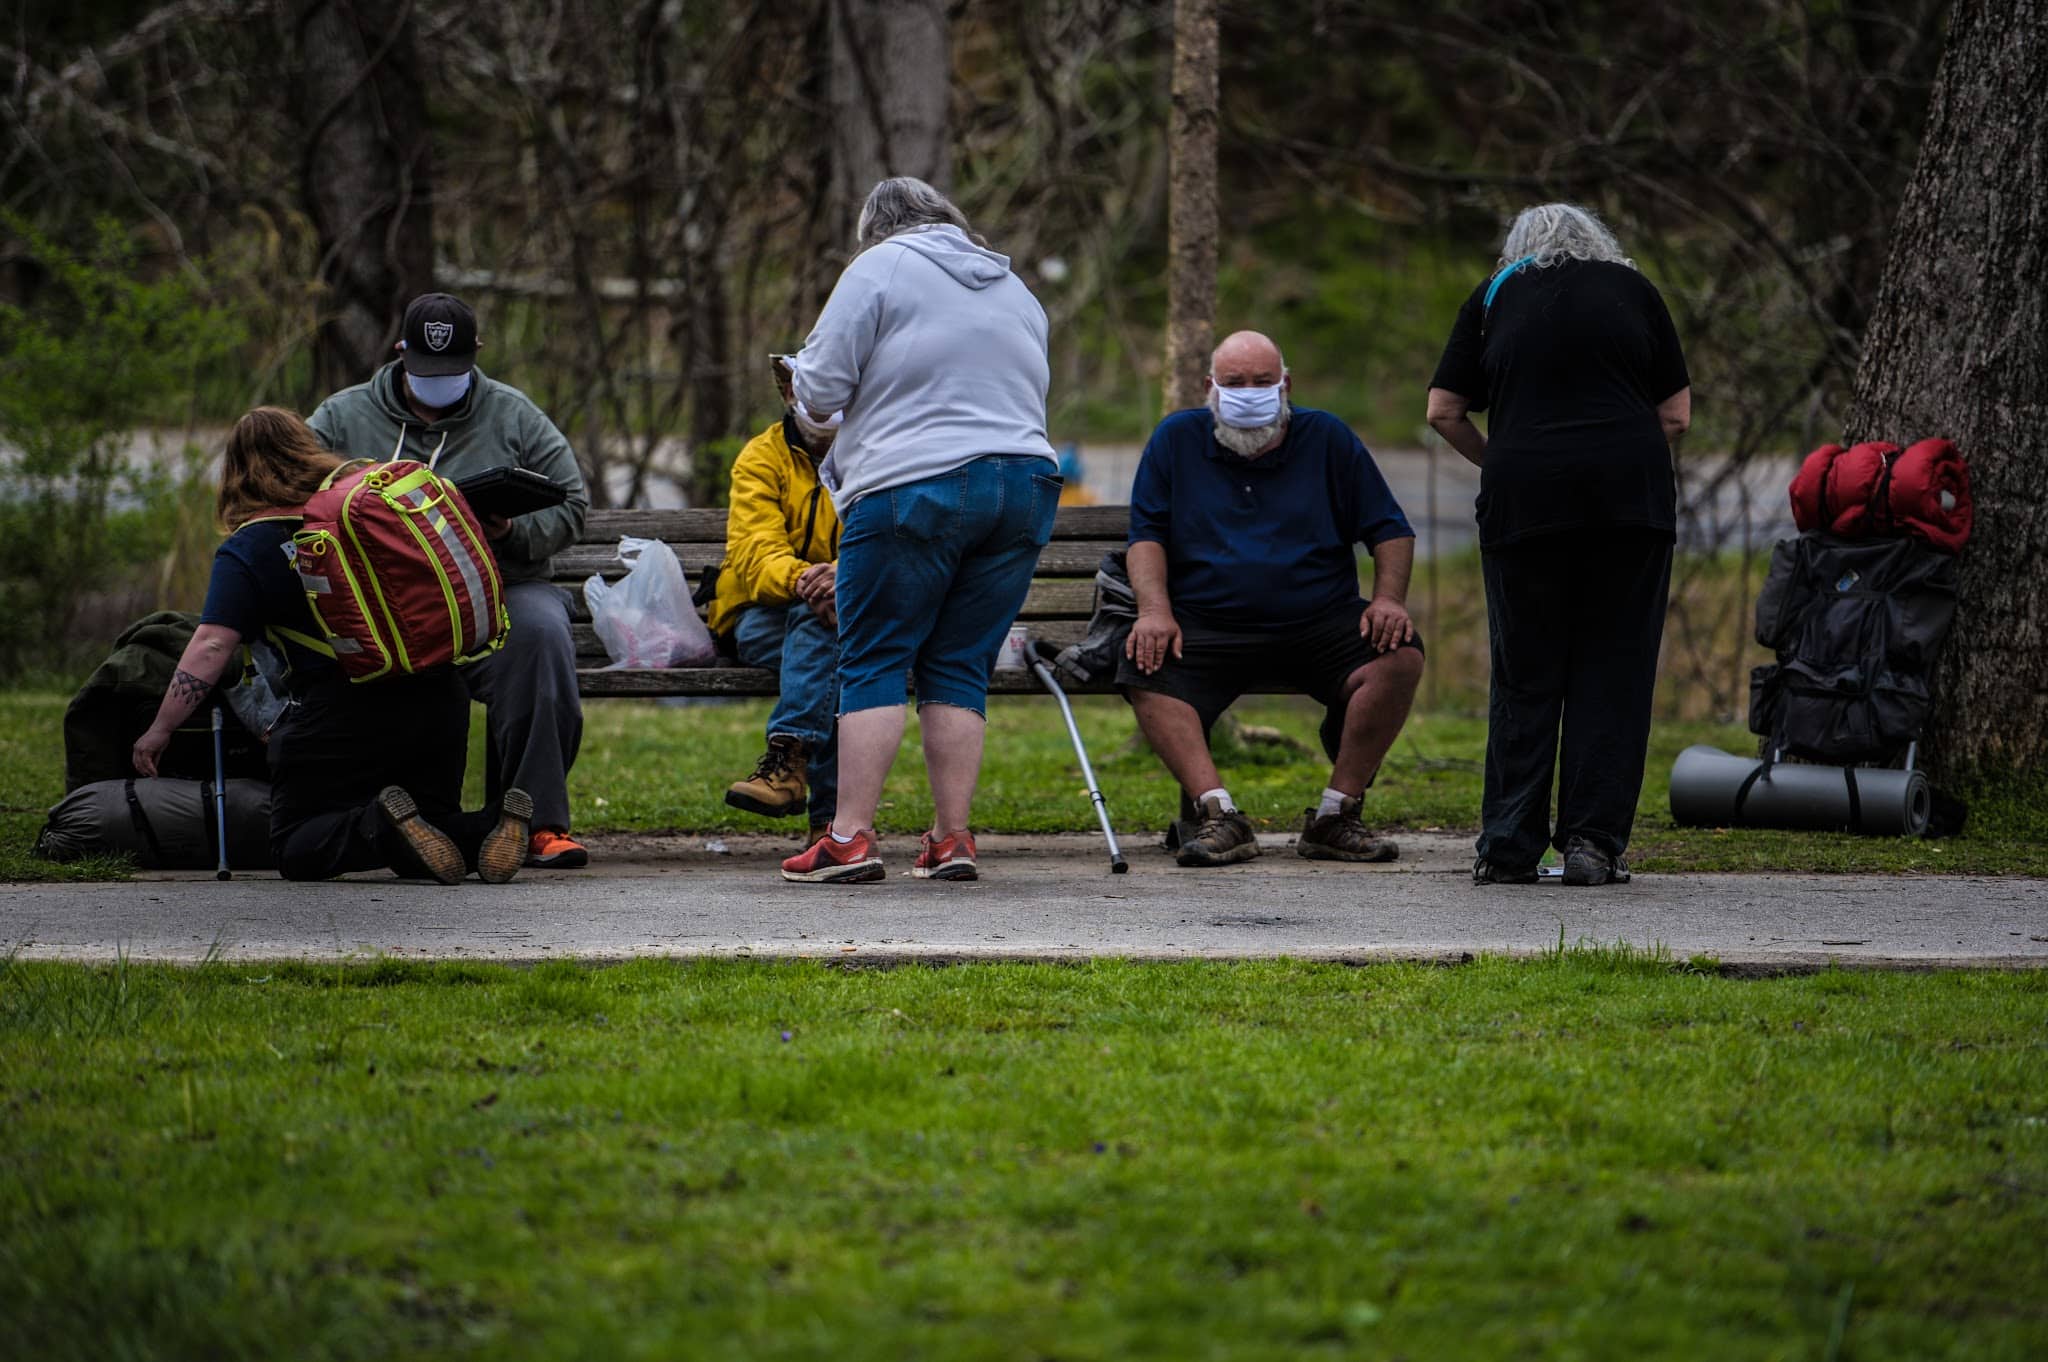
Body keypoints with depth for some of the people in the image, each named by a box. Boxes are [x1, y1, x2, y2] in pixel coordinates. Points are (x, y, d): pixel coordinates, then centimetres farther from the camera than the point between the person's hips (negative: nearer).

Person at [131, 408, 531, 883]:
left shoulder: (248, 549, -1)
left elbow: (211, 647, -8)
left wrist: (160, 730, -3)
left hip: (344, 710, -5)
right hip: (439, 697, 5)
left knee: (295, 848, 6)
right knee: (435, 821, 21)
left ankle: (382, 826, -25)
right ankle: (489, 826, -13)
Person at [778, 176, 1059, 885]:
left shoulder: (881, 267, 1)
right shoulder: (1015, 289, 21)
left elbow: (818, 390, -4)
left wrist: (820, 402, 17)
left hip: (916, 487, -6)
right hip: (1026, 486, 6)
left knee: (874, 664, -2)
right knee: (960, 668, 8)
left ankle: (850, 837, -8)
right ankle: (952, 837, 3)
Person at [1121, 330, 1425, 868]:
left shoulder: (1327, 437, 11)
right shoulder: (1175, 440, 10)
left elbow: (1390, 530, 10)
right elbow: (1146, 536, 6)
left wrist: (1388, 598, -9)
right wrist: (1155, 611, -13)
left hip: (1319, 622, 1)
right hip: (1207, 628, -1)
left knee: (1401, 657, -27)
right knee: (1144, 672, -31)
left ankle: (1333, 817, -20)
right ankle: (1220, 817, -37)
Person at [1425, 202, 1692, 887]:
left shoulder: (1493, 297, 16)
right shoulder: (1633, 290, 16)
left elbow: (1444, 412, 10)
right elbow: (1676, 415, 13)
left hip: (1523, 497, 0)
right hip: (1632, 496, 0)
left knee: (1526, 675, 6)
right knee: (1614, 670, 5)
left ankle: (1509, 848, 5)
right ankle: (1593, 842, 2)